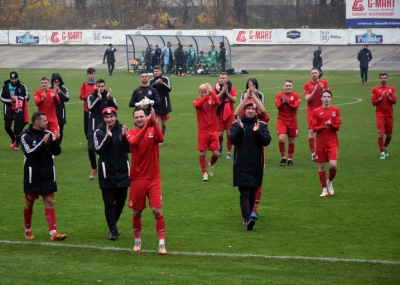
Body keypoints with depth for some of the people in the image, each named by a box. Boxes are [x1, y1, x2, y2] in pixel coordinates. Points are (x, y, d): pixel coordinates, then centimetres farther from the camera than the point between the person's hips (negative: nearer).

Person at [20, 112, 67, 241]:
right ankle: (28, 230, 27)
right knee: (29, 203, 9)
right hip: (33, 176, -3)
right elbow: (29, 152, -20)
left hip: (48, 176, 3)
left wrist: (55, 141, -17)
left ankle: (53, 232, -8)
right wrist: (43, 143, -28)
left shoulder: (48, 134, 2)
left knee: (50, 203, -3)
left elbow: (56, 152, 1)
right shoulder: (25, 136, -8)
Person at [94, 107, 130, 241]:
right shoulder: (99, 132, -5)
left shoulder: (122, 129, 0)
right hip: (107, 173, -3)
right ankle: (113, 230, -1)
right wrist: (108, 137, -28)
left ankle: (113, 224, 32)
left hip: (122, 172, 3)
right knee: (109, 203, -4)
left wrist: (124, 136, -23)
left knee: (121, 201, 13)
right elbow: (98, 150, -18)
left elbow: (129, 149, -7)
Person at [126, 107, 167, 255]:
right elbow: (134, 141, -26)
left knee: (157, 210, -8)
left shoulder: (153, 130, 0)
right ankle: (137, 241, 27)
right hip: (137, 179, 0)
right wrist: (146, 125, -38)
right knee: (137, 212, 9)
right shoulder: (131, 133, -2)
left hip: (153, 178, 0)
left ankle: (162, 243, -2)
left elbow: (160, 138, -24)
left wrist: (153, 121, -37)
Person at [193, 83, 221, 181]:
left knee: (216, 153, -5)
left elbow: (218, 103, -23)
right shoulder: (197, 100, 1)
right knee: (202, 153, -1)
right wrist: (206, 96, -32)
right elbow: (197, 104, -25)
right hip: (202, 131, 0)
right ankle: (204, 173, 15)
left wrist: (211, 92, -30)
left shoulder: (212, 99, 1)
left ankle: (211, 165, 27)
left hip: (213, 131, 0)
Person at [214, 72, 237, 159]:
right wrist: (222, 91, -22)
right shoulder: (216, 87, -1)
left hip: (229, 113, 0)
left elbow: (234, 100, -9)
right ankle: (220, 147, 30)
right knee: (219, 134, 0)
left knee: (229, 133, -2)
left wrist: (227, 93, -19)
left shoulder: (231, 87, -2)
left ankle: (229, 152, 10)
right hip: (219, 113, 0)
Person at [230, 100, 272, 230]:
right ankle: (247, 218, -20)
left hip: (256, 165, 2)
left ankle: (247, 216, 24)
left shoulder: (262, 125, 5)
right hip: (241, 165, -2)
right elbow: (233, 140, -10)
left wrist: (257, 132, -21)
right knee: (244, 193, -11)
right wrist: (240, 129, -23)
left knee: (253, 192, 11)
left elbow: (267, 141, -7)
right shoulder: (236, 124, 2)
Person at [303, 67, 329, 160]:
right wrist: (314, 91, -18)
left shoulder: (324, 83, 4)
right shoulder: (307, 84, 1)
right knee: (311, 131, -8)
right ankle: (313, 153, -3)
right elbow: (307, 99, -6)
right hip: (311, 110, -1)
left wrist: (323, 89, -17)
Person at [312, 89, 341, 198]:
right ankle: (324, 189, 18)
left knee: (333, 165, -15)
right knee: (322, 166, 4)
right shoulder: (316, 111, 0)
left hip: (332, 142, 0)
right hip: (321, 143, 0)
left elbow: (337, 127, 1)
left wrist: (331, 124, -19)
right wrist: (324, 126, -18)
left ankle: (330, 182, 15)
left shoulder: (335, 110, 2)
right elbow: (314, 128, -2)